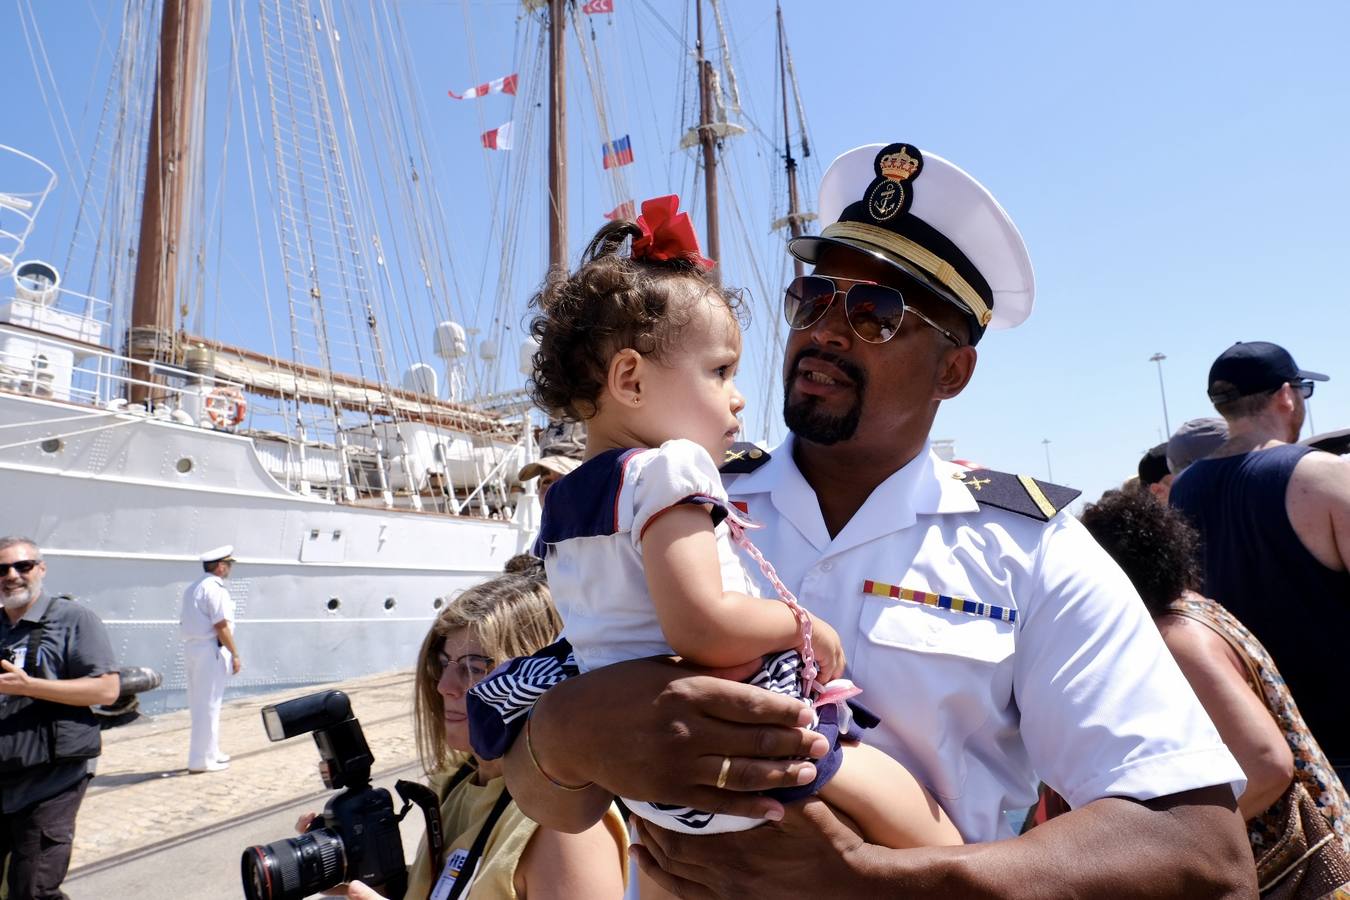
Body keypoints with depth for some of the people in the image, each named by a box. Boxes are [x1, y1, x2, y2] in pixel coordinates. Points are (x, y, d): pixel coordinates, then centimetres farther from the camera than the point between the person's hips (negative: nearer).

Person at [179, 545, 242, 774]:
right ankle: (200, 761, 3)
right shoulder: (216, 588, -15)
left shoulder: (193, 588, 15)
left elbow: (185, 622, 17)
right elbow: (221, 626, -18)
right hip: (210, 650, -10)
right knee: (208, 705, -2)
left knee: (200, 704, 17)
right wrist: (235, 654, -12)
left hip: (192, 646, 10)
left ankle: (210, 752, 28)